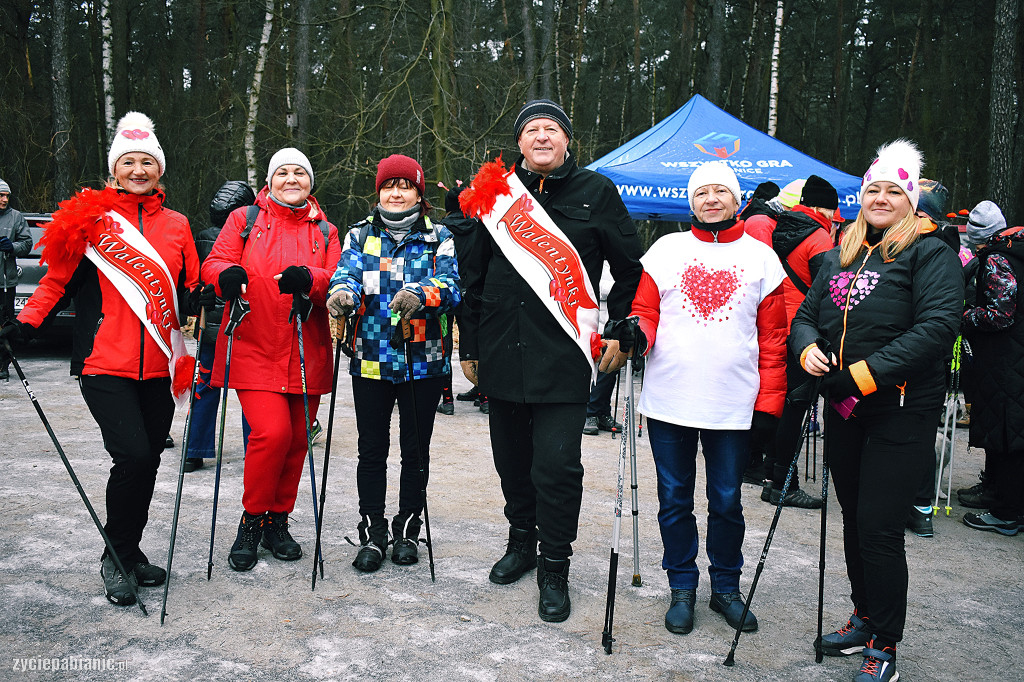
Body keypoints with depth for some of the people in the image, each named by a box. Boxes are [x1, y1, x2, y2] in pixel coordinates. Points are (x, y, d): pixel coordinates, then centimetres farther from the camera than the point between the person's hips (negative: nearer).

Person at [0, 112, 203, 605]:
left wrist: (197, 299, -3)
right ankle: (115, 558, 7)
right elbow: (58, 280, 5)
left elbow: (186, 291, 18)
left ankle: (129, 551, 28)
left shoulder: (176, 225, 13)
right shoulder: (89, 217, 3)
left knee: (148, 460, 9)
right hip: (106, 364, -4)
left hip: (157, 365, 4)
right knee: (132, 457, -14)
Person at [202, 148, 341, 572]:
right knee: (271, 431, -18)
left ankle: (277, 521, 26)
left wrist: (309, 279, -21)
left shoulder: (325, 231, 14)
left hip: (306, 353, 3)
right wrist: (228, 274, -23)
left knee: (296, 439, 7)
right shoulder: (245, 219, 10)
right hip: (255, 350, -3)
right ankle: (252, 520, 5)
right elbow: (214, 263, 2)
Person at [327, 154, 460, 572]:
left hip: (423, 361, -1)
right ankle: (372, 534, 20)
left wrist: (421, 293, -34)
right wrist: (342, 293, -33)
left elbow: (451, 284, -12)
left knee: (415, 448, 9)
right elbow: (347, 272, -9)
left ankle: (408, 529, 25)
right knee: (372, 449, 6)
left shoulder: (439, 237, 3)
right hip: (370, 361, 1)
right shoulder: (360, 236, 9)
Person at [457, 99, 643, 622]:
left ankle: (554, 568, 13)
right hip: (502, 356, 4)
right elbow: (475, 277, 15)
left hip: (564, 357, -3)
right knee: (512, 458, 14)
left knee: (557, 465, -5)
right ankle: (522, 541, 36)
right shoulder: (497, 193, 9)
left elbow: (630, 269, 9)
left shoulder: (596, 192, 2)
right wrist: (470, 345, 14)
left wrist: (616, 327, 2)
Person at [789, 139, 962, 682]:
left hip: (900, 412, -6)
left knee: (879, 529, -4)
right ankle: (865, 617, 34)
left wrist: (864, 374, -21)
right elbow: (806, 314, 17)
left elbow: (938, 326, -17)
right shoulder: (838, 256, 14)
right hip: (843, 410, 6)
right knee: (854, 519, 16)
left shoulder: (929, 254, -5)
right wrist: (808, 348, -8)